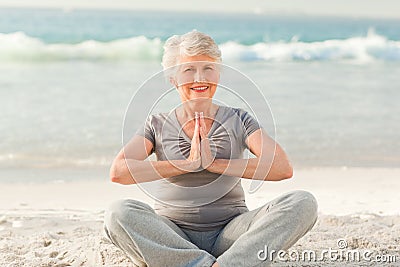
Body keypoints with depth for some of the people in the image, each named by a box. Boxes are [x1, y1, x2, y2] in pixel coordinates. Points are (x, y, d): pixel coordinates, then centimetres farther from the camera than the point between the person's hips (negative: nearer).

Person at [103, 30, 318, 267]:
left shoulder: (238, 120, 8)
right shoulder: (158, 125, 8)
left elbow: (283, 168, -8)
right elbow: (118, 172, -10)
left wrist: (215, 163, -13)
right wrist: (188, 164, -13)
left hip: (229, 232, 1)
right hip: (172, 235, 0)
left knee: (303, 203, -23)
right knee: (119, 213, -31)